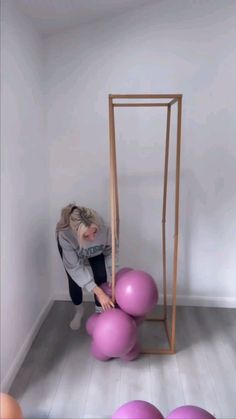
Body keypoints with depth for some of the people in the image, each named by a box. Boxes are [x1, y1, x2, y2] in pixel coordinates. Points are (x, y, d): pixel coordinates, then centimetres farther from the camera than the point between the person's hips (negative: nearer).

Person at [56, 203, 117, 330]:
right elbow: (75, 268, -35)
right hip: (70, 247, -1)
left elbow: (110, 250, -20)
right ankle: (78, 311, 28)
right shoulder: (65, 235, -44)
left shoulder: (103, 228, -42)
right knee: (74, 281, -4)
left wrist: (111, 277, -30)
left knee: (101, 277, -13)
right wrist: (99, 293, -38)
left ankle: (100, 313, 11)